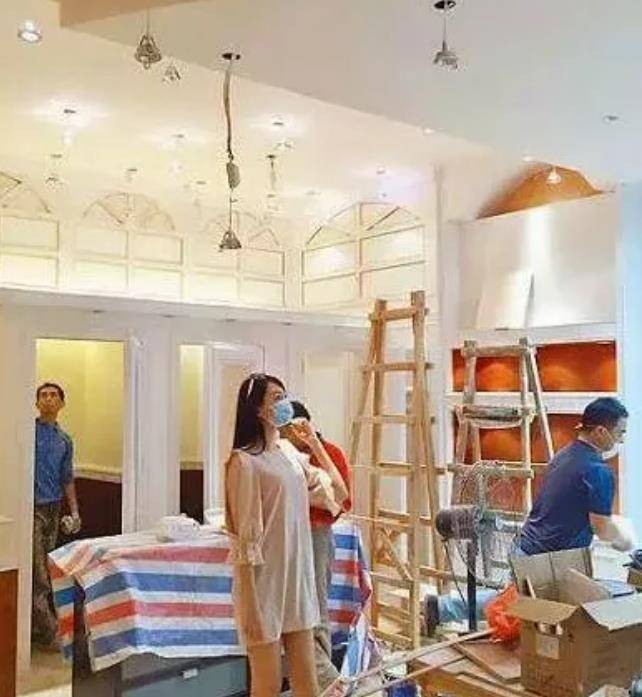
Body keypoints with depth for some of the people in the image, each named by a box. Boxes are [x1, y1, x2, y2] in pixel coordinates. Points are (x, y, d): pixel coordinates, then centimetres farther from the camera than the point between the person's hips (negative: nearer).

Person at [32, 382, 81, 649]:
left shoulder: (65, 440, 14)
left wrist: (75, 511, 14)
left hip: (53, 508, 6)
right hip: (31, 506, -6)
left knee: (46, 567, 10)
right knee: (38, 574, -7)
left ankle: (35, 627, 21)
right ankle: (48, 631, -2)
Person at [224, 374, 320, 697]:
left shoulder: (289, 454, 8)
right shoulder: (243, 461, -14)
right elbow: (245, 541, -17)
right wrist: (250, 606, -17)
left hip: (297, 580, 7)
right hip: (264, 584, -7)